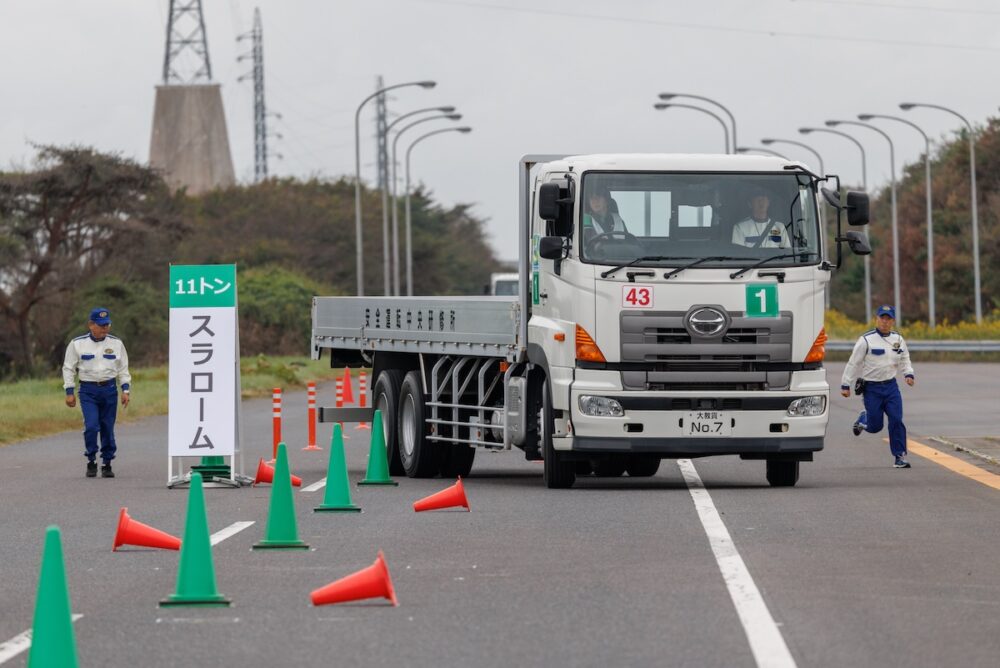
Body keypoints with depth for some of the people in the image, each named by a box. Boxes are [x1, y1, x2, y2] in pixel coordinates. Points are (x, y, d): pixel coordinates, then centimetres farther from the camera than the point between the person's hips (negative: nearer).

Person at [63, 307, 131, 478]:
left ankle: (107, 464, 12)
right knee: (91, 426, -15)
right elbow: (68, 369, 6)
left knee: (108, 428, 2)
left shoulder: (116, 344, 7)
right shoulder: (77, 344, 1)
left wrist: (125, 390, 3)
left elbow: (123, 369, 13)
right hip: (88, 390, -2)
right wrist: (69, 392, 1)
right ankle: (91, 462, 0)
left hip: (109, 389, 2)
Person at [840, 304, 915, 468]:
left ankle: (899, 457, -3)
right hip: (872, 388, -3)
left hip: (891, 386, 3)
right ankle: (863, 419, 36)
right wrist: (845, 385, -5)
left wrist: (908, 374, 1)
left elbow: (904, 359, 20)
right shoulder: (866, 340, -8)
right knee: (875, 426, 0)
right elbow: (853, 363, -5)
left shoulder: (898, 339, 6)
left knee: (896, 420, -10)